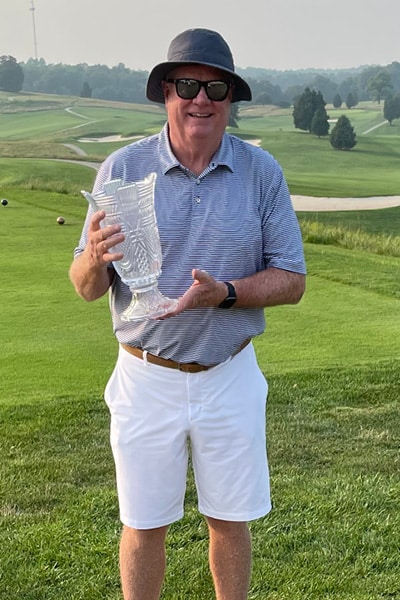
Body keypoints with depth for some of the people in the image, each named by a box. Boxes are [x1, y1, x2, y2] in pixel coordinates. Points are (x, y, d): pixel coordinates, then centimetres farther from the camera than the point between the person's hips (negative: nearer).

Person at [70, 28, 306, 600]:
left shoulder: (262, 172, -3)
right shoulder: (122, 167, -6)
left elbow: (292, 280, -3)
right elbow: (86, 287, -4)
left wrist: (225, 293, -20)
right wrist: (95, 259, -28)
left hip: (230, 376, 1)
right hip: (146, 377, 0)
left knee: (230, 520, 15)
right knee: (144, 524, 12)